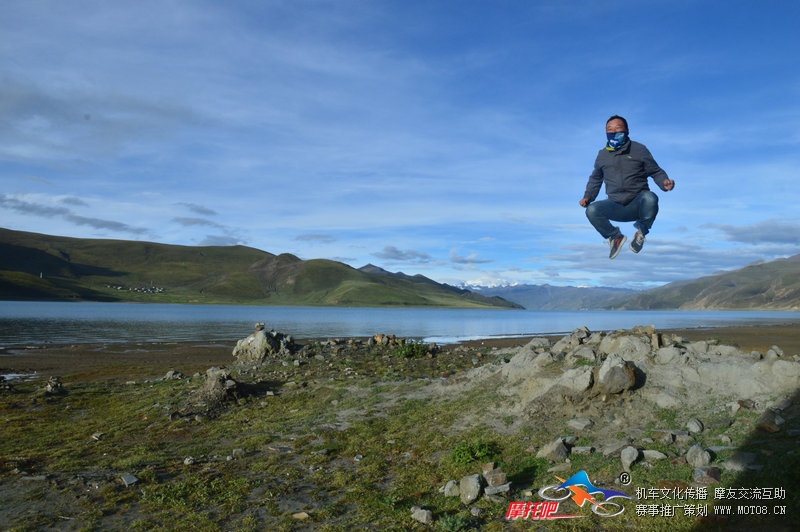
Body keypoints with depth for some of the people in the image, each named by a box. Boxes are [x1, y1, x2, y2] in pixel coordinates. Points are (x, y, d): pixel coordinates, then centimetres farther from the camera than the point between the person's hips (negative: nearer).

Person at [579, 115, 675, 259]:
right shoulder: (602, 155, 12)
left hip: (638, 203, -2)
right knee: (591, 210, -27)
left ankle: (642, 231, -6)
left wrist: (665, 182, -16)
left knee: (650, 198, -37)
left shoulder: (639, 149, 4)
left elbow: (656, 171, 6)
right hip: (616, 206, 2)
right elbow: (595, 179, 25)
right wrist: (587, 197, 9)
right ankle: (615, 236, 2)